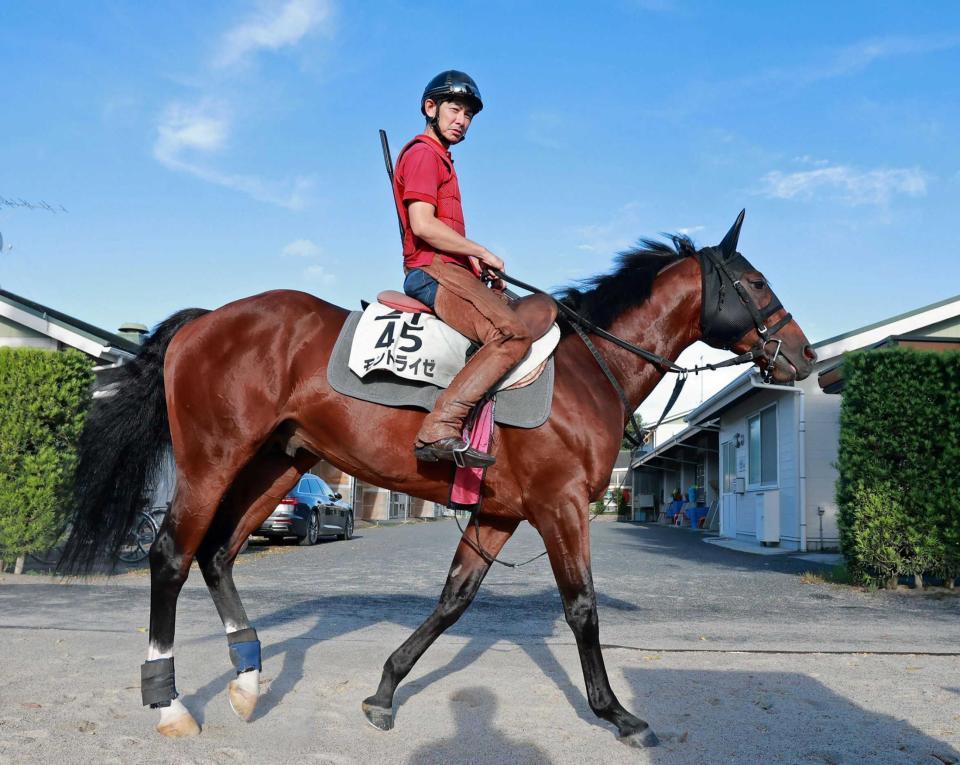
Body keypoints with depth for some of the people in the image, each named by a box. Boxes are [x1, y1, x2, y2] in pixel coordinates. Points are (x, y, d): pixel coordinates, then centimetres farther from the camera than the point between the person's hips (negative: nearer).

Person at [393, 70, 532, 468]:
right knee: (512, 334, -30)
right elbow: (423, 226, -18)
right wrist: (481, 252, -10)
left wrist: (476, 260, 12)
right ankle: (439, 429, -35)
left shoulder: (440, 159, 27)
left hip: (450, 270, 11)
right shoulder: (423, 153, -4)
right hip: (433, 270, -11)